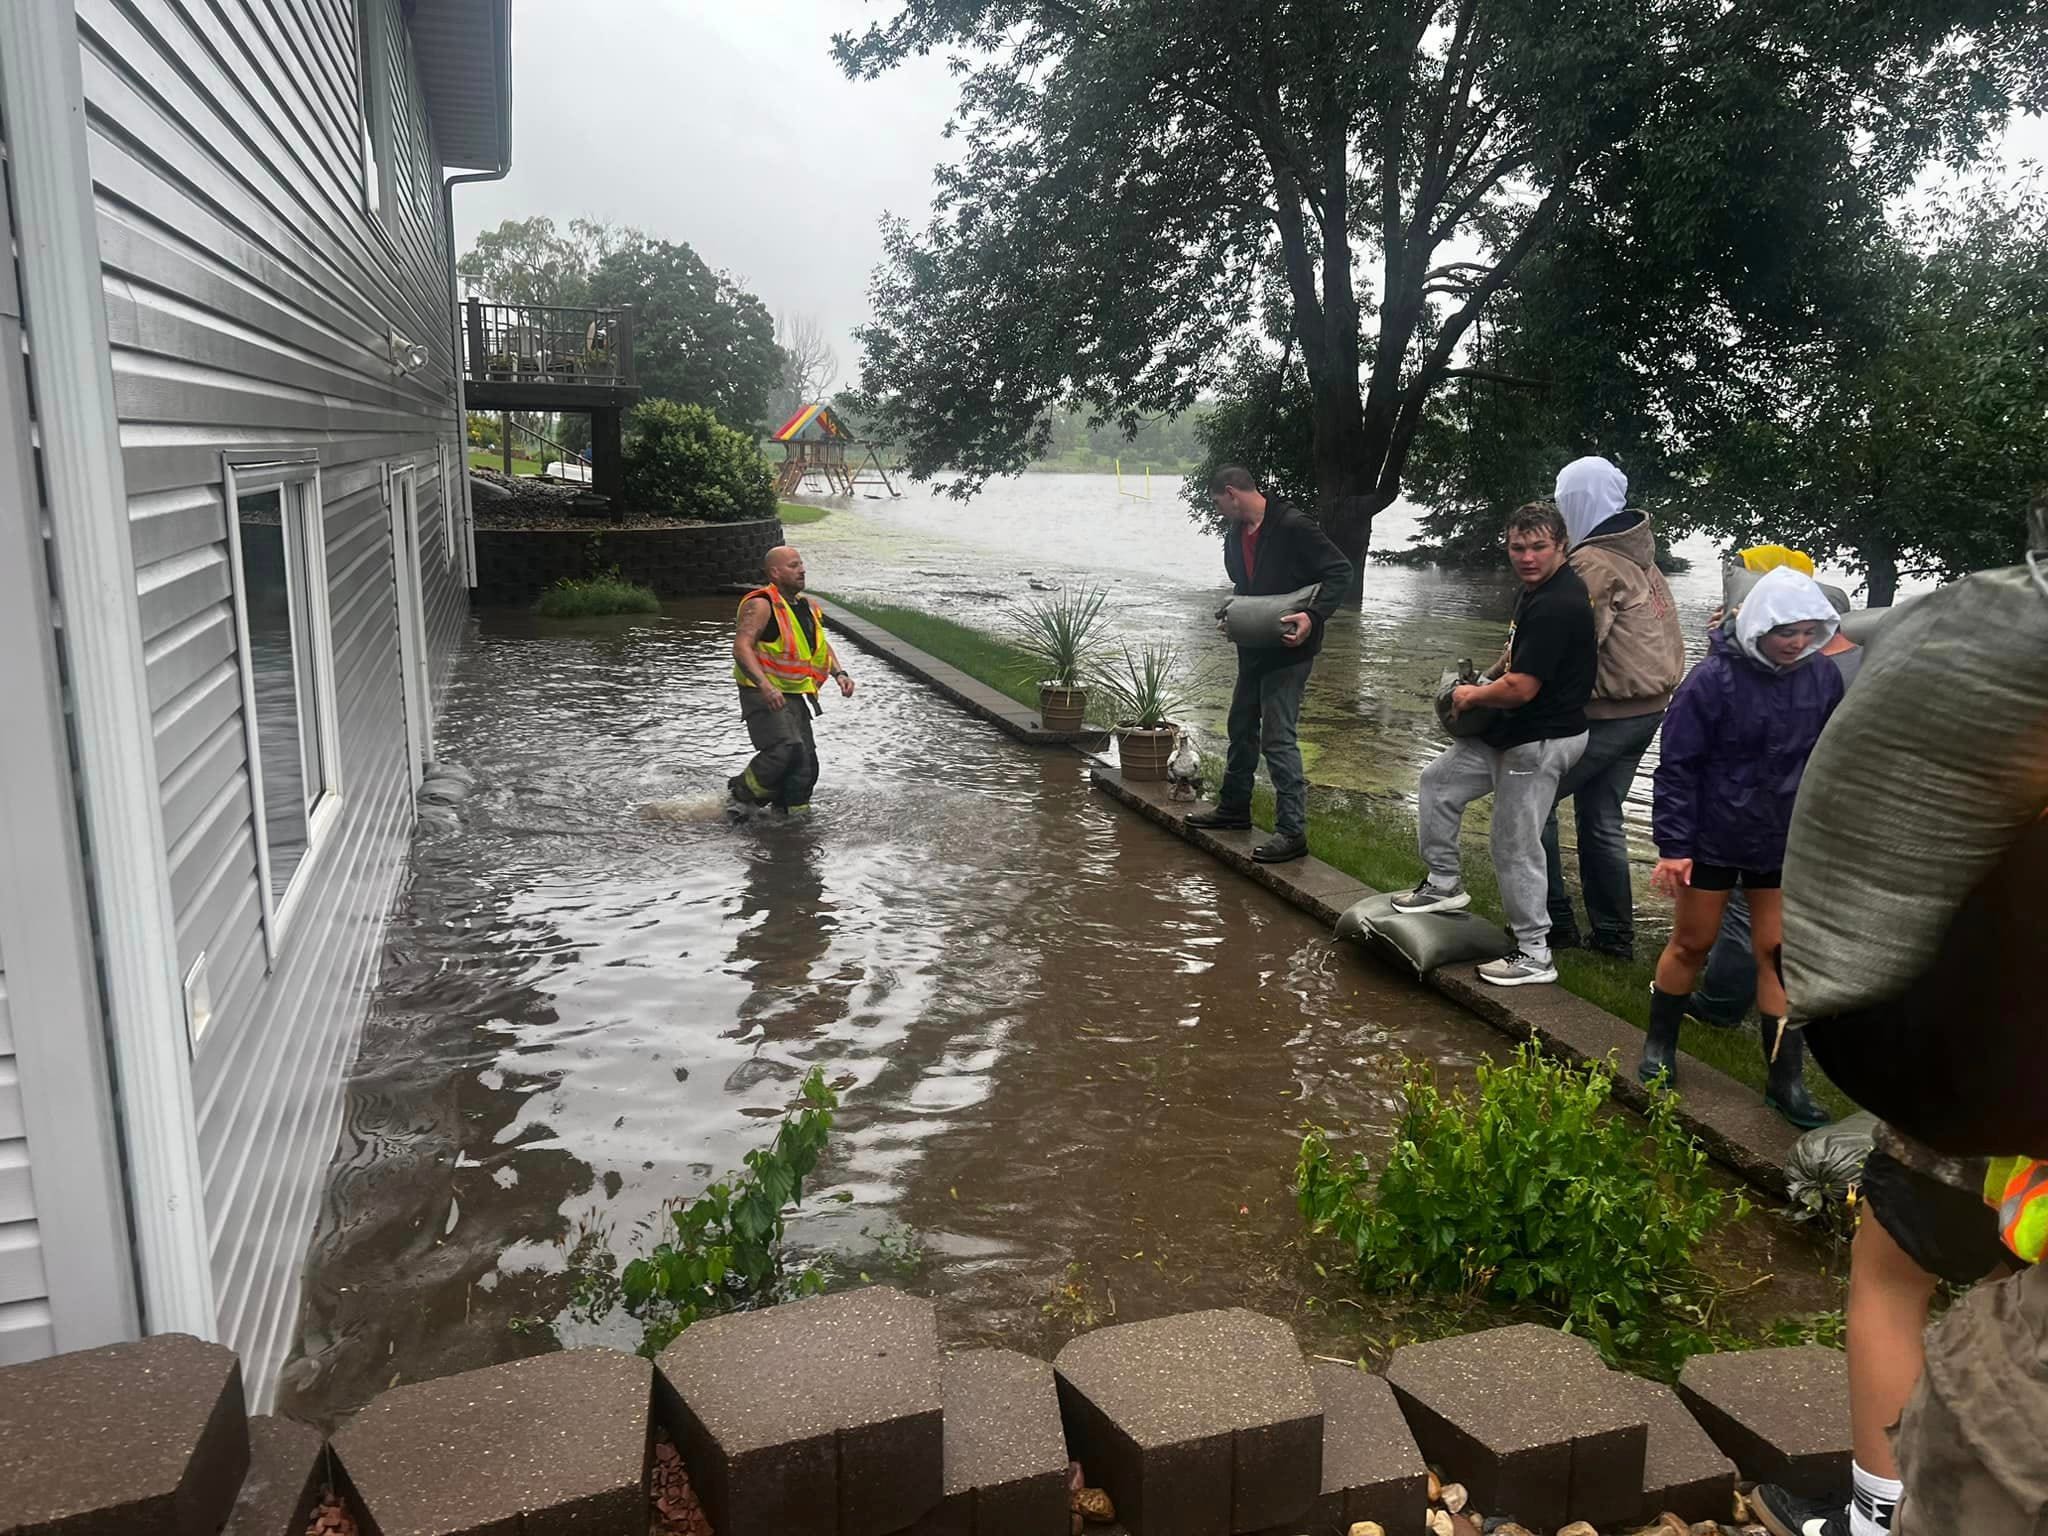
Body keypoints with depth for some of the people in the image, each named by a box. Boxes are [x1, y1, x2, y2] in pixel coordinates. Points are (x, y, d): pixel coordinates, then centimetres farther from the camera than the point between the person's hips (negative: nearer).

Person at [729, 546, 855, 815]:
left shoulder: (808, 606, 14)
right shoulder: (761, 605, -11)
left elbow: (821, 645, 28)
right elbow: (741, 647, -21)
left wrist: (839, 674, 10)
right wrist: (765, 686, -34)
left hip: (795, 697, 8)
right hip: (763, 695, -8)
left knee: (806, 766, 4)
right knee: (786, 748, -25)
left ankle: (789, 811, 18)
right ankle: (740, 794, -4)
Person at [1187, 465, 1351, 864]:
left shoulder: (1293, 526, -16)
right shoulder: (1235, 536, 10)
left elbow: (1340, 572, -16)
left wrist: (1313, 616, -28)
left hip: (1288, 650, -9)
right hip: (1253, 648, 9)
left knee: (1278, 738, -11)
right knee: (1241, 728, 20)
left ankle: (1292, 830, -5)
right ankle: (1234, 806, 37)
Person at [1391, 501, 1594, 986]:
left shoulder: (1557, 606, -25)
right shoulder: (1537, 590, 8)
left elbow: (1520, 688, -27)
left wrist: (1472, 696, -8)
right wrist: (1485, 687, 12)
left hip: (1540, 741, -11)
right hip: (1509, 732, 11)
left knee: (1515, 847, -2)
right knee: (1439, 782, 20)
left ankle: (1533, 955, 10)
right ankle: (1444, 883, 30)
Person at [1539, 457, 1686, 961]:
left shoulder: (1594, 563, -16)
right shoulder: (1638, 553, 12)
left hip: (1607, 711, -9)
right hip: (1648, 706, 9)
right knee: (1601, 818, 16)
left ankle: (1554, 920, 3)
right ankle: (1613, 933, 21)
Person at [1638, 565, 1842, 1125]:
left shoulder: (1823, 679, -1)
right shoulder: (1713, 679, -16)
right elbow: (1677, 766, -13)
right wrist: (1672, 845, -16)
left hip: (1786, 846, 3)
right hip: (1712, 842, -3)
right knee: (1691, 943, 10)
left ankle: (1785, 1078, 15)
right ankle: (1658, 1047, 29)